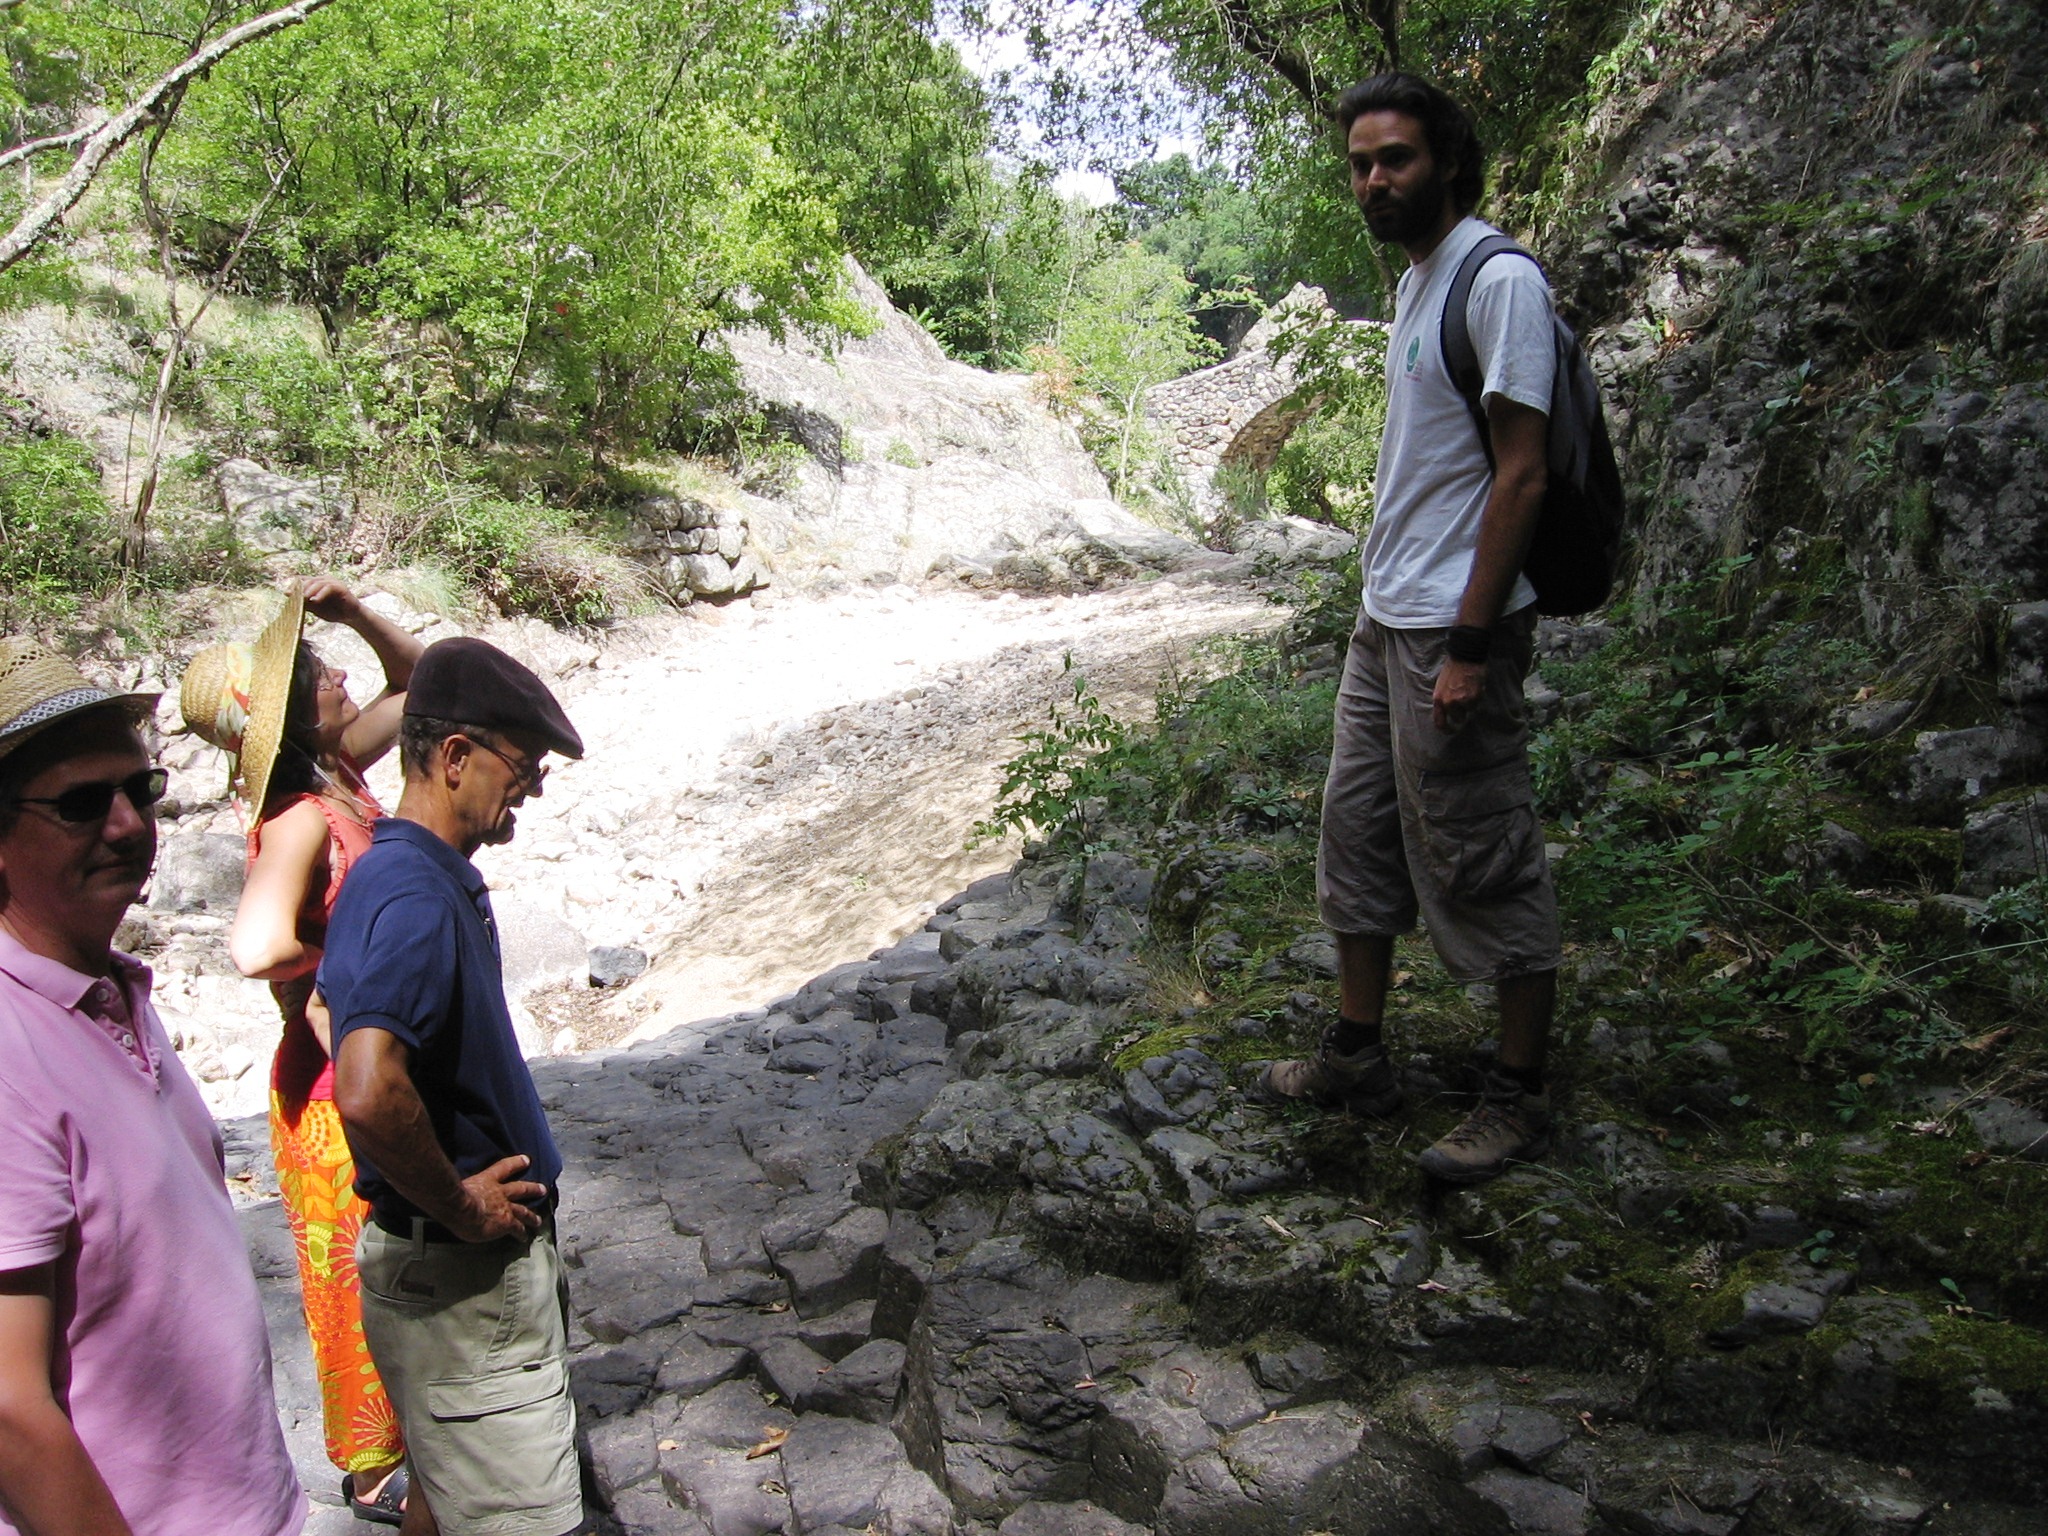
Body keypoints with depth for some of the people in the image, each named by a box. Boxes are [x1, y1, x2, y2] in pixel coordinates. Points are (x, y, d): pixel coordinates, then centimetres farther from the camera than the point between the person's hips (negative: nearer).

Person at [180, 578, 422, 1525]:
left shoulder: (340, 770, -2)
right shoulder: (299, 820, -27)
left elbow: (418, 683, 12)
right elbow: (257, 948, -44)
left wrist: (352, 613, -5)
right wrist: (328, 968, -22)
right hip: (340, 1089, -9)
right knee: (366, 1278, 11)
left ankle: (406, 1429, 47)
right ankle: (373, 1469, 32)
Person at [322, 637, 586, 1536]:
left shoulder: (428, 878, 7)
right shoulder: (415, 897, -26)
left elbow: (337, 996, 26)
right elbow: (369, 1097, -40)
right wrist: (459, 1209, -23)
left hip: (467, 1258, 10)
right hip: (459, 1274, -10)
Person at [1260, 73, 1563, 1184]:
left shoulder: (1498, 281, -13)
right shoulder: (1413, 282, 15)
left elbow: (1521, 475, -18)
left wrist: (1470, 645, -21)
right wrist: (1386, 606, 17)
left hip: (1452, 629, -10)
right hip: (1385, 621, 10)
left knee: (1483, 861, 0)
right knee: (1358, 830, 14)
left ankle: (1518, 1098, 14)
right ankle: (1357, 1056, 28)